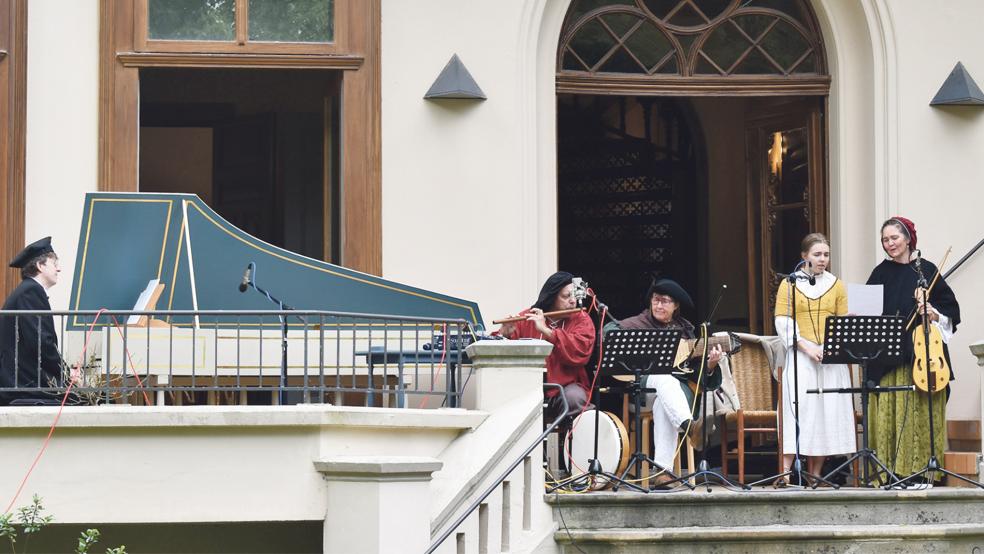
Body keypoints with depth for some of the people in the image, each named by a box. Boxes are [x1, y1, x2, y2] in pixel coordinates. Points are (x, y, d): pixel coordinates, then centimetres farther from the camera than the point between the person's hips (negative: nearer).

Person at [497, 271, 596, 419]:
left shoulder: (581, 320, 5)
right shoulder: (527, 318, 7)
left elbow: (580, 352, -15)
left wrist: (546, 331, -19)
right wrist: (504, 335, -17)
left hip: (566, 386, 0)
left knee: (574, 398, -33)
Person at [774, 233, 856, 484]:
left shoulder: (836, 285, 13)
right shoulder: (789, 284, 4)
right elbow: (782, 322, -4)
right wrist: (806, 346, -14)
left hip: (831, 359, 3)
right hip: (800, 355, -3)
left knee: (827, 412, -1)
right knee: (798, 409, -14)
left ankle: (815, 474, 2)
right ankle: (785, 471, -20)